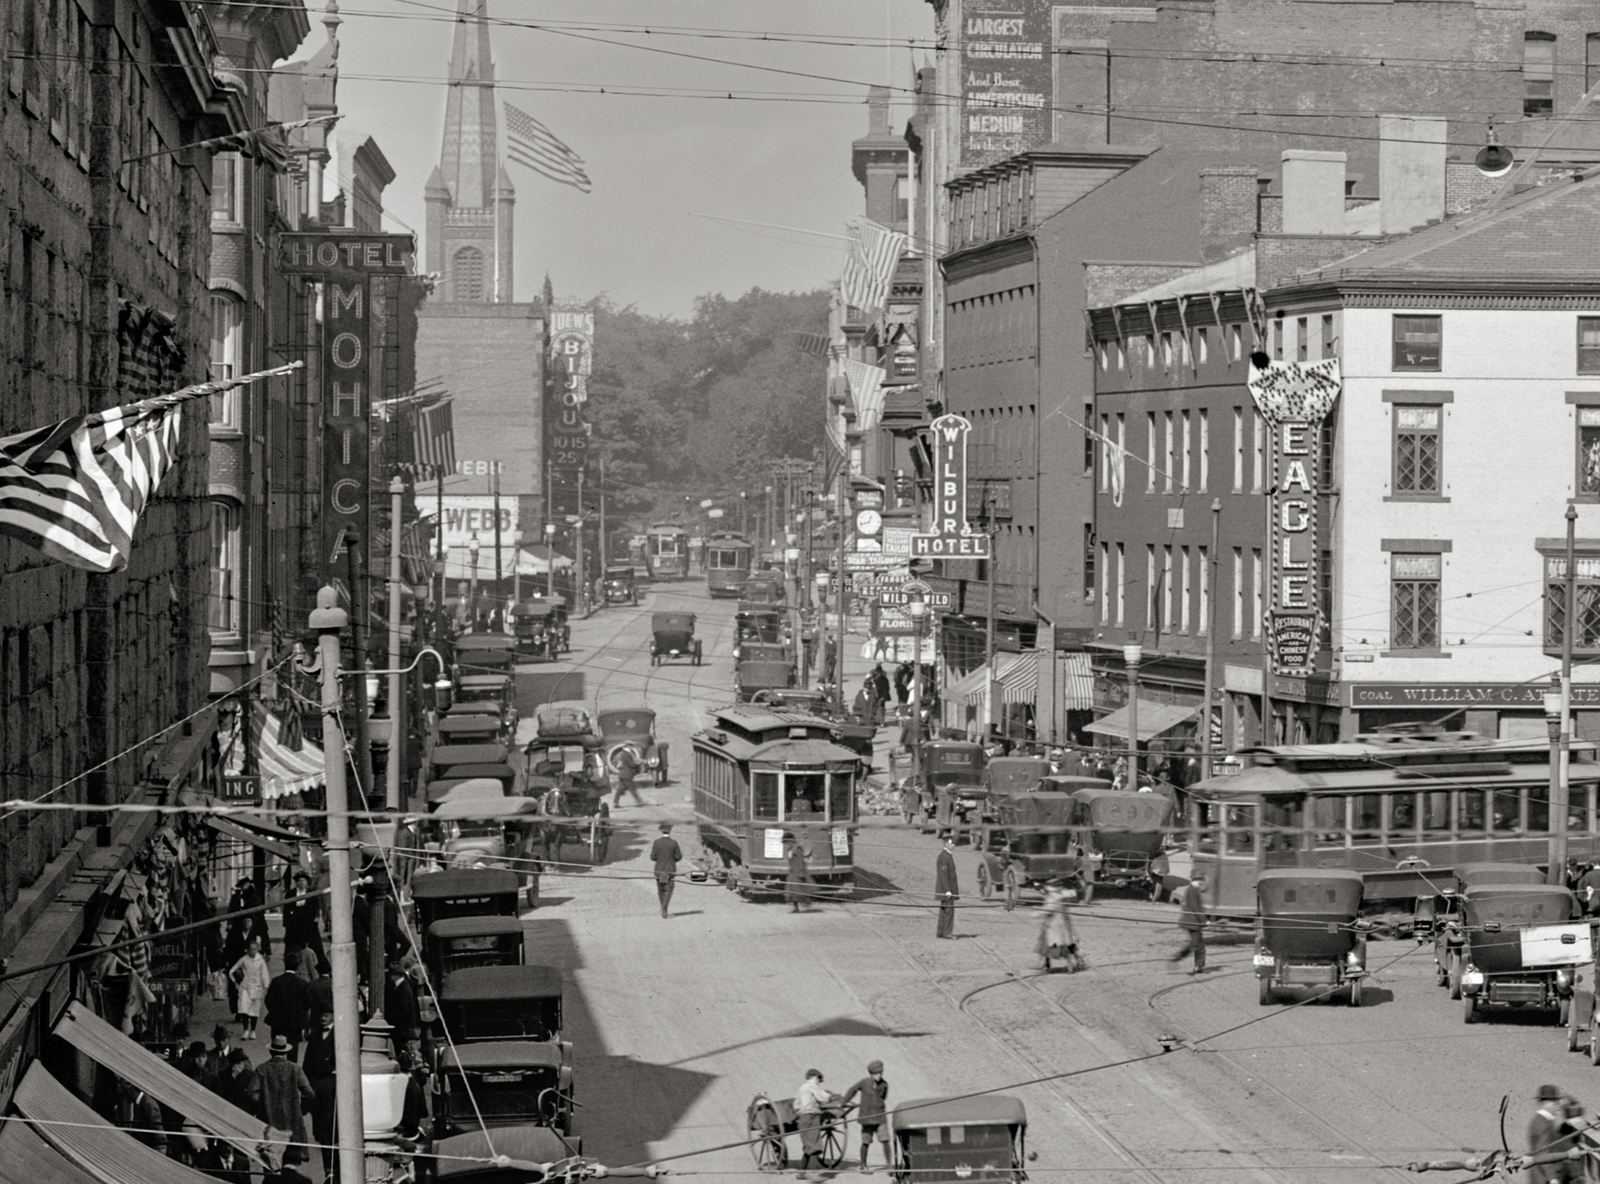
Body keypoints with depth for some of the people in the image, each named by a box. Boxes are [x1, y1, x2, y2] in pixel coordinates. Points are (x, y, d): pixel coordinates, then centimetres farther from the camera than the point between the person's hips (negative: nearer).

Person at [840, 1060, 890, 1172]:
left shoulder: (884, 1085, -3)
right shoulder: (864, 1082, -9)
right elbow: (852, 1090, 7)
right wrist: (845, 1102, 17)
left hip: (880, 1116, 2)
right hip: (867, 1117, -2)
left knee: (885, 1140, -8)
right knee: (866, 1142, 4)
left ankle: (888, 1163, 0)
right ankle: (863, 1165, 17)